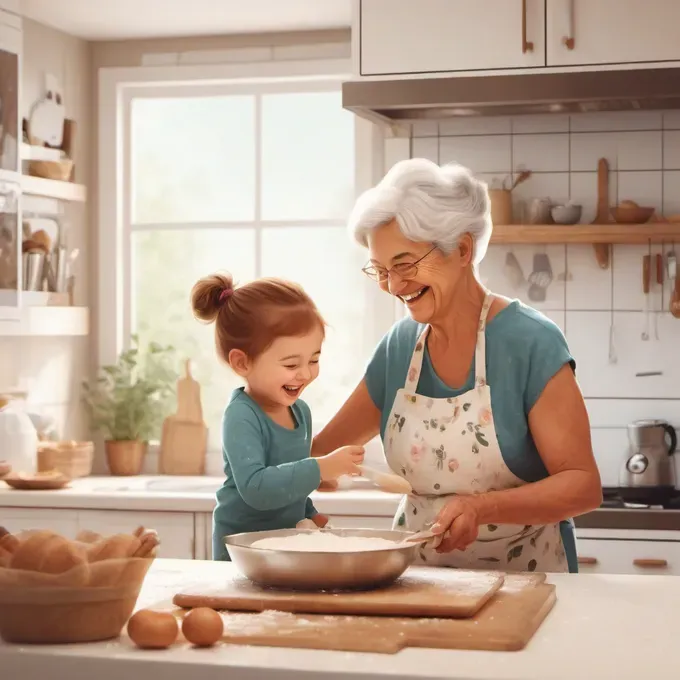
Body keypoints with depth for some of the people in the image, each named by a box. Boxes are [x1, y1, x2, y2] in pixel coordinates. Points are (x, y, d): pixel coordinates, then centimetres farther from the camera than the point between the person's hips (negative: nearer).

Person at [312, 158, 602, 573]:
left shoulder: (530, 343, -11)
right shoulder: (400, 346, 5)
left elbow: (583, 484, -11)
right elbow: (324, 451, 16)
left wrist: (483, 508, -26)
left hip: (522, 579, -4)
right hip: (421, 578, 4)